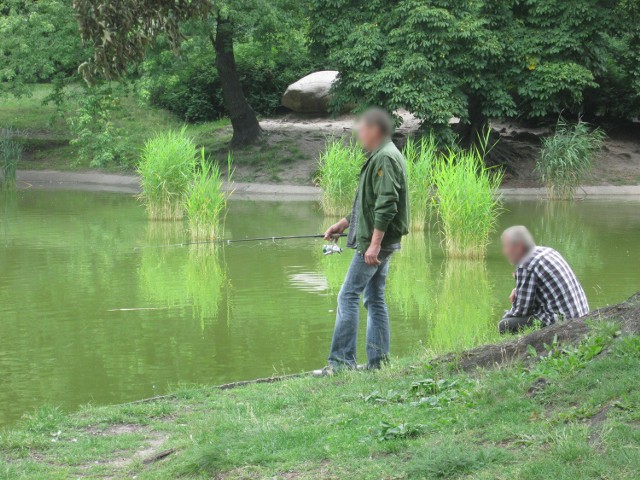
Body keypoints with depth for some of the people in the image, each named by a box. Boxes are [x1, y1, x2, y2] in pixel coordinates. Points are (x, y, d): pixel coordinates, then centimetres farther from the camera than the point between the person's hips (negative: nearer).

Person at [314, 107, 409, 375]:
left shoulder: (385, 158, -15)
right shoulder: (380, 157, 19)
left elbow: (387, 204, -24)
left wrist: (374, 243, -26)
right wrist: (345, 223, 29)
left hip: (376, 242, -11)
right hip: (379, 242, 11)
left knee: (348, 296, -10)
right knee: (375, 298, 12)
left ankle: (341, 361, -11)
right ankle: (378, 361, 14)